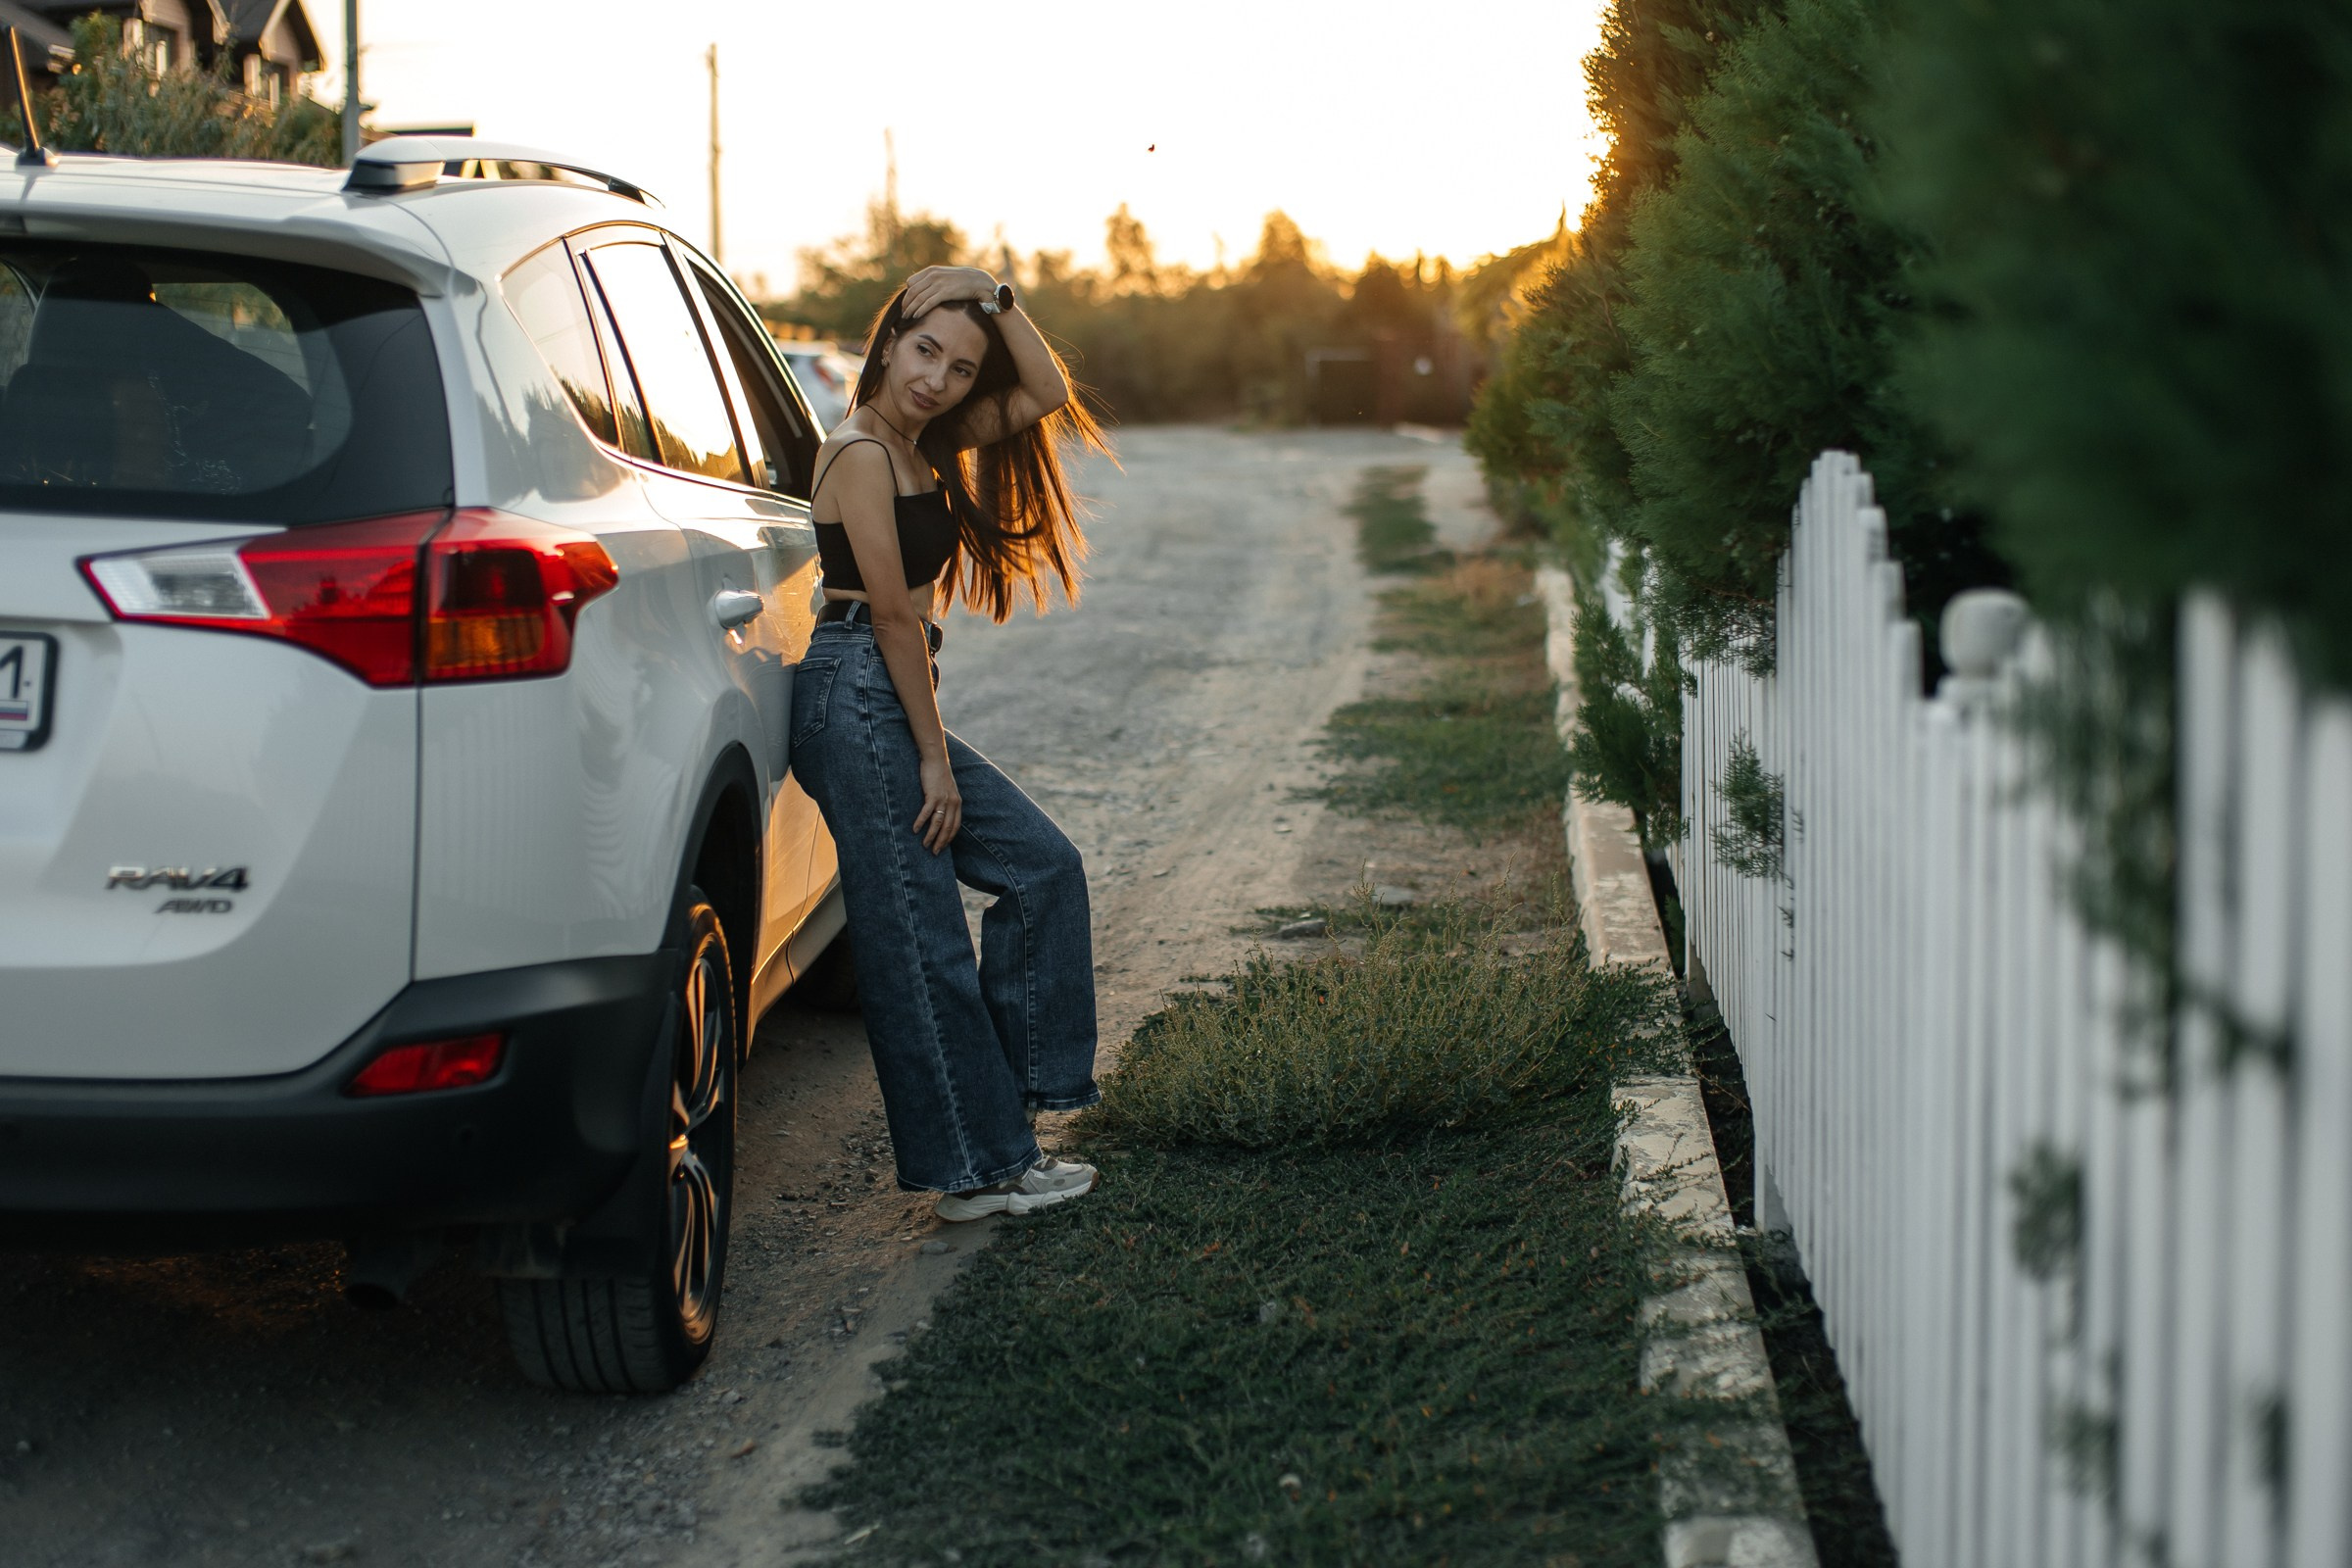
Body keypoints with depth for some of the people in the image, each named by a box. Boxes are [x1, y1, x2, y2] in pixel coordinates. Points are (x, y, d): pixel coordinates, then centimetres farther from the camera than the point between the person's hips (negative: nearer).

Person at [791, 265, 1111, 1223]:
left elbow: (1044, 394, 14)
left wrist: (994, 299, 2)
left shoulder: (923, 447, 14)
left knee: (1042, 866, 11)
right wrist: (934, 758, -14)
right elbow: (894, 612, -15)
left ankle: (1020, 1089, 16)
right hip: (856, 696, -10)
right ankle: (978, 1168, 1)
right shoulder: (862, 453, -13)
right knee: (918, 942, -5)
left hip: (896, 707, 10)